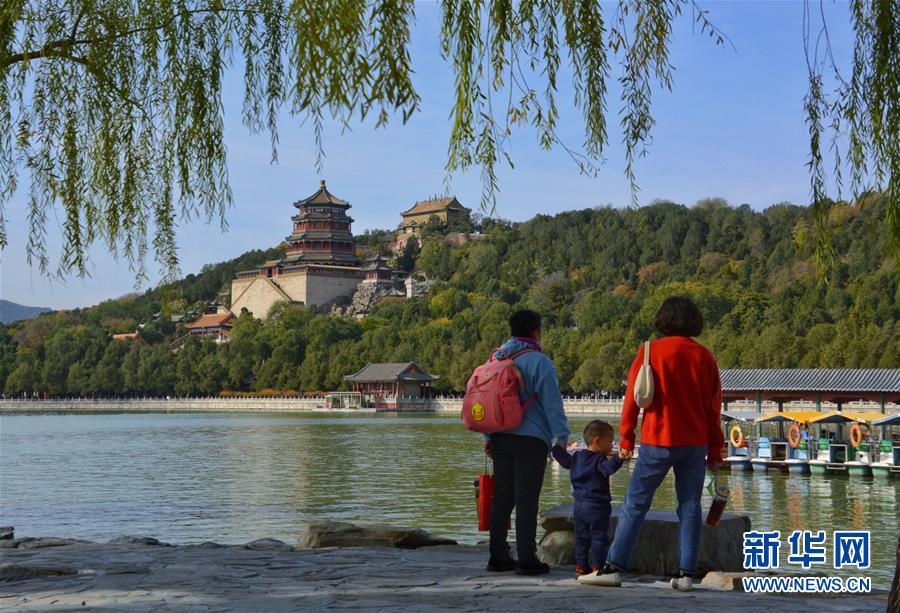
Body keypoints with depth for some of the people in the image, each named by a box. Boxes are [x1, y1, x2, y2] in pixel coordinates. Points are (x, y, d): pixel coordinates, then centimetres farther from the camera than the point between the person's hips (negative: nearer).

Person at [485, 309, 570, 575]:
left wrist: (488, 437, 21)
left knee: (502, 498, 11)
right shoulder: (539, 362, -8)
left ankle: (499, 556, 14)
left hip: (501, 439, 6)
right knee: (526, 500, -4)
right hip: (530, 439, -6)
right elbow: (552, 404, -10)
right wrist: (561, 437, -5)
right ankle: (526, 558, -3)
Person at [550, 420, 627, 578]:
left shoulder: (577, 456, 10)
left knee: (581, 537, 14)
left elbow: (565, 461, 27)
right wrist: (618, 458, -47)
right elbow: (608, 468, -34)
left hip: (579, 505, 8)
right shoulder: (599, 459, -14)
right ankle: (598, 568, -1)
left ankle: (581, 567, 17)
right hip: (597, 506, -7)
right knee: (599, 538, -1)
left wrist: (556, 448, 42)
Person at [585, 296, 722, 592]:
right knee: (690, 507, 7)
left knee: (635, 505, 2)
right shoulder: (704, 357, 5)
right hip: (695, 443, 3)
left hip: (658, 442, -3)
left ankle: (613, 567, 0)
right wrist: (715, 450, 12)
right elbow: (713, 406, 7)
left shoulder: (651, 351, -4)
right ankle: (686, 573, 3)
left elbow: (633, 397, -3)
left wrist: (626, 436, 6)